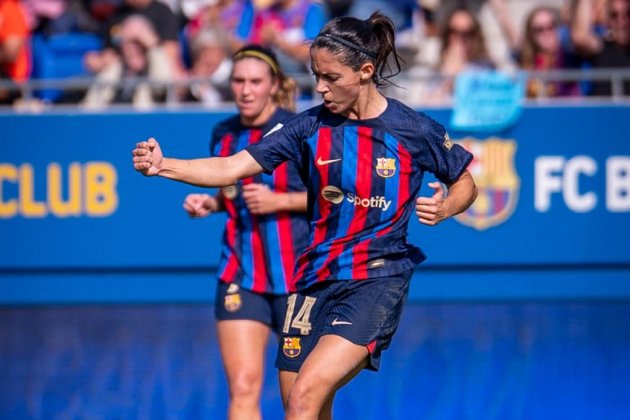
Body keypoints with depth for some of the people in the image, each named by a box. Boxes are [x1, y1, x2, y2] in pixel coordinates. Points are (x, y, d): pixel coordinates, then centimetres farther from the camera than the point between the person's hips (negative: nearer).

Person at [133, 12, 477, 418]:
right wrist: (163, 166, -21)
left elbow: (466, 184, 9)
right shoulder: (310, 126, -1)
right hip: (316, 278, 4)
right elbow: (231, 168, -6)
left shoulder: (415, 131, -6)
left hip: (376, 281, -4)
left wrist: (444, 208, -14)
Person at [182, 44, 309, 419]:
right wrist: (210, 203, 3)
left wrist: (280, 200, -17)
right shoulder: (224, 135, 8)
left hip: (297, 272, -3)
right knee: (243, 387, -11)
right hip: (240, 275, 3)